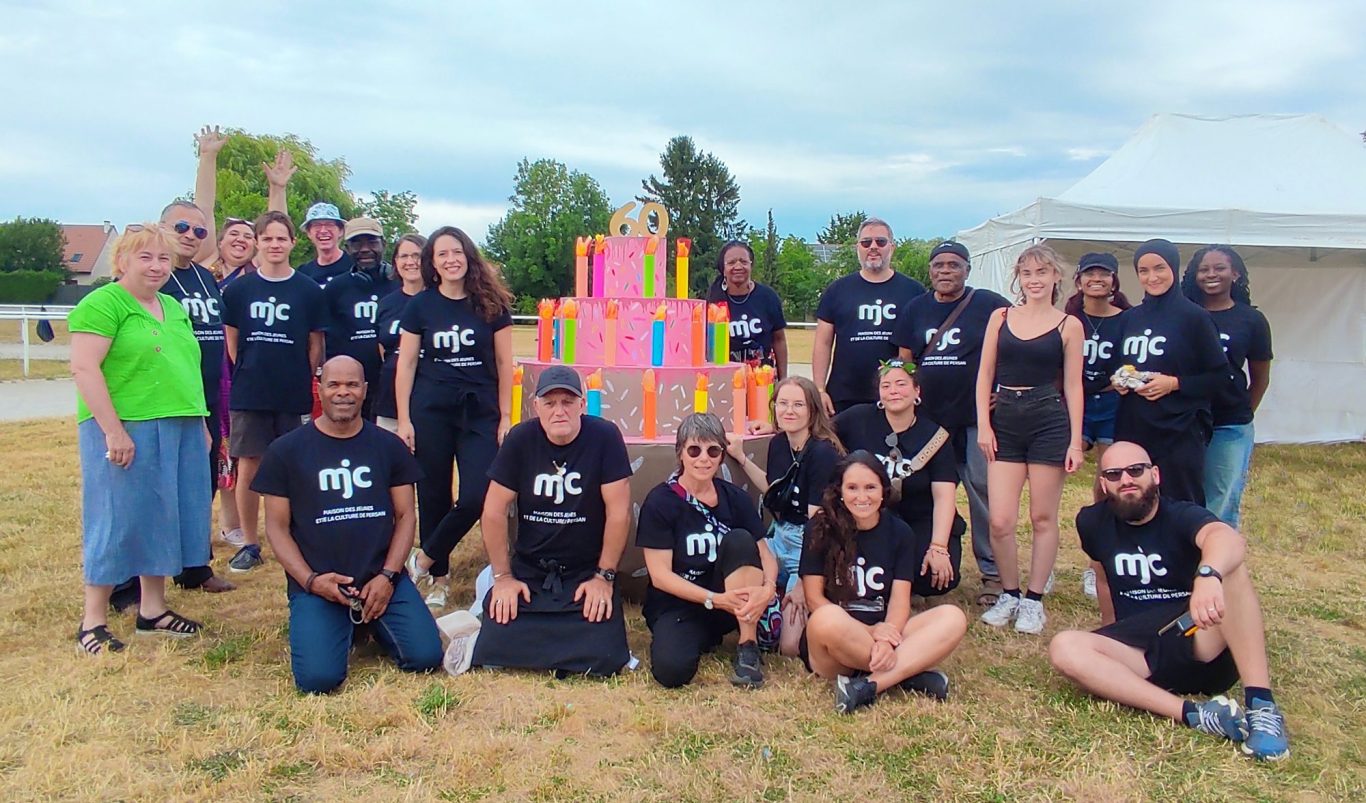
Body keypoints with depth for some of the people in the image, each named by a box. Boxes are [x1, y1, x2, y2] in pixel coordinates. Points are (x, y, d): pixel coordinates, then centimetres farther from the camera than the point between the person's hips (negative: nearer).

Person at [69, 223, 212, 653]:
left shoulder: (174, 309, 18)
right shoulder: (102, 304, -7)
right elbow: (84, 367, -16)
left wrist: (201, 424, 18)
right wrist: (113, 430, -20)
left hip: (181, 431, 8)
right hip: (126, 431, -7)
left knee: (163, 519, 12)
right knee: (118, 521, -1)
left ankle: (153, 609, 23)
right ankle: (93, 622, 11)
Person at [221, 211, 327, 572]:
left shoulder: (309, 291, 1)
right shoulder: (238, 290, 4)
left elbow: (316, 345, 5)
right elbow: (231, 340, 10)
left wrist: (302, 382, 3)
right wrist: (250, 375, 6)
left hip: (294, 396, -1)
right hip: (249, 395, 1)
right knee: (248, 466, 3)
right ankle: (250, 544, 15)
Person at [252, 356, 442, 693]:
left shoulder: (389, 446, 8)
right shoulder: (285, 451, 3)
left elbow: (406, 516, 7)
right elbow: (277, 527, 3)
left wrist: (388, 576, -7)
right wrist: (310, 580, -11)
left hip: (382, 578, 2)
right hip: (317, 583, -1)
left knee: (425, 657, -15)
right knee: (318, 678, -22)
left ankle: (372, 620, 16)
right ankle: (342, 626, 13)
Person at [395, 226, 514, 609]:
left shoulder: (491, 304, 1)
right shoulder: (421, 305, 3)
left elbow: (504, 362, 3)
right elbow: (406, 364, 4)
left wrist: (505, 416, -1)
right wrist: (403, 421, -2)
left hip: (480, 412, 0)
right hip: (430, 412, 1)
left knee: (477, 497, -10)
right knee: (433, 496, 6)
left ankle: (424, 559, 12)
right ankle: (439, 578, 21)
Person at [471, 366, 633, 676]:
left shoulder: (605, 437, -12)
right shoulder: (520, 439, -4)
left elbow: (618, 513, -11)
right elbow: (494, 513, -1)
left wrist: (604, 576, -10)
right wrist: (503, 576, -3)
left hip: (587, 573, -1)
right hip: (528, 571, 2)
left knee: (603, 658, -17)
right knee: (492, 650, -13)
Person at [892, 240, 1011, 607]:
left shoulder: (990, 305, -1)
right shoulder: (916, 309, 11)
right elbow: (904, 361, 15)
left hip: (977, 416, -4)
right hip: (928, 417, 4)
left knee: (983, 490, -4)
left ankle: (993, 572, 6)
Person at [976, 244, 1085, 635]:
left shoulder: (1068, 325, 3)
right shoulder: (1000, 318, 9)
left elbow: (1073, 386, 2)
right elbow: (985, 374, 7)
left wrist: (1076, 441, -2)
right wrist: (983, 424, -2)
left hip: (1050, 422, -1)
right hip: (1005, 422, 2)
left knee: (1043, 517, 5)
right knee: (1000, 521, -3)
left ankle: (1034, 599, 18)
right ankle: (1008, 594, 17)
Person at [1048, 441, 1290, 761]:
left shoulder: (1182, 516, -10)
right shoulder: (1093, 522, 5)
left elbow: (1228, 538, -34)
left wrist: (1208, 575, -57)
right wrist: (1111, 638, 31)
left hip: (1204, 643, -3)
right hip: (1142, 656, 3)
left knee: (1230, 569, -29)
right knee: (1064, 648, -25)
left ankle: (1262, 706, -32)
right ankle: (1192, 713, -34)